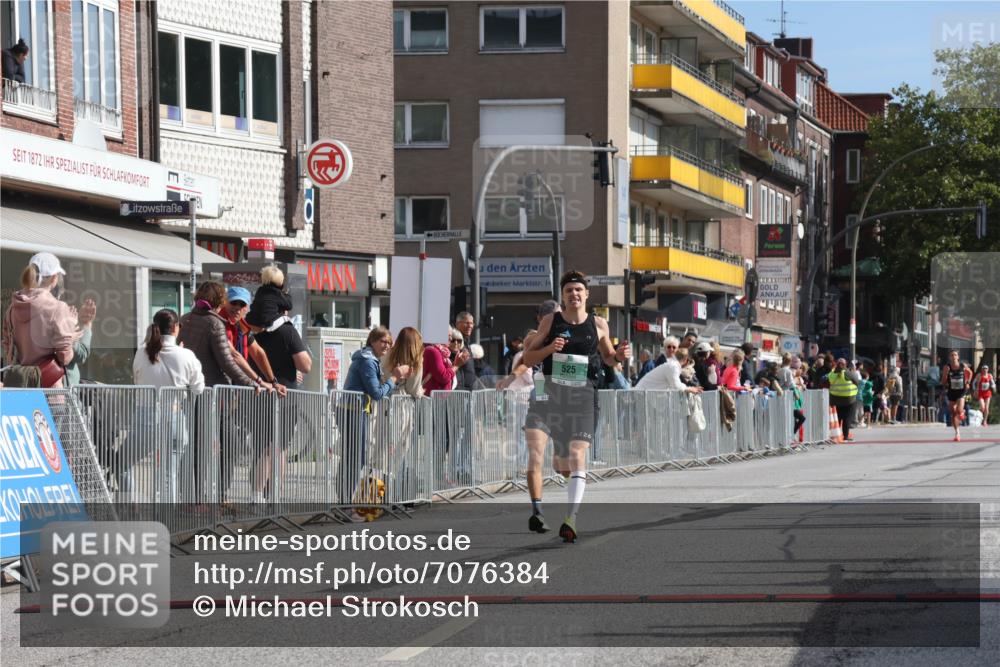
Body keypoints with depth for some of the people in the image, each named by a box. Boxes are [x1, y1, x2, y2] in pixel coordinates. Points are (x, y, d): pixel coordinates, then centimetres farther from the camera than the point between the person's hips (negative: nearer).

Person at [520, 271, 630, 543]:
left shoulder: (598, 325, 7)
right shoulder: (550, 321, 5)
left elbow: (608, 357, 21)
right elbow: (527, 359, 7)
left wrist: (619, 355, -1)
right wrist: (549, 348, -12)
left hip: (582, 396, 0)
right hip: (549, 391, 0)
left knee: (576, 458, -9)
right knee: (535, 447, -17)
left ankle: (571, 519, -5)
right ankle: (536, 510, -4)